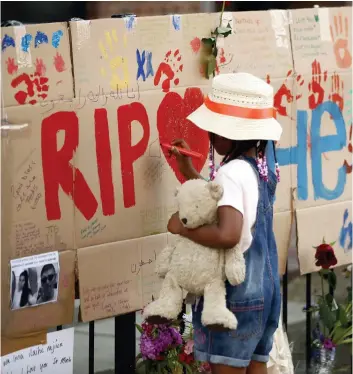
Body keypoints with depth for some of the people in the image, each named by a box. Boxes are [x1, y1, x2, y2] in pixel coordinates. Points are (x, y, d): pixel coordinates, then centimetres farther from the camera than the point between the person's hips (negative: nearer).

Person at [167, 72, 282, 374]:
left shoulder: (232, 172, -18)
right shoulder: (260, 171, 8)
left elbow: (227, 234, -32)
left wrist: (181, 227, -19)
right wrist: (189, 172, 16)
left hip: (235, 296, -9)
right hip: (265, 291, 9)